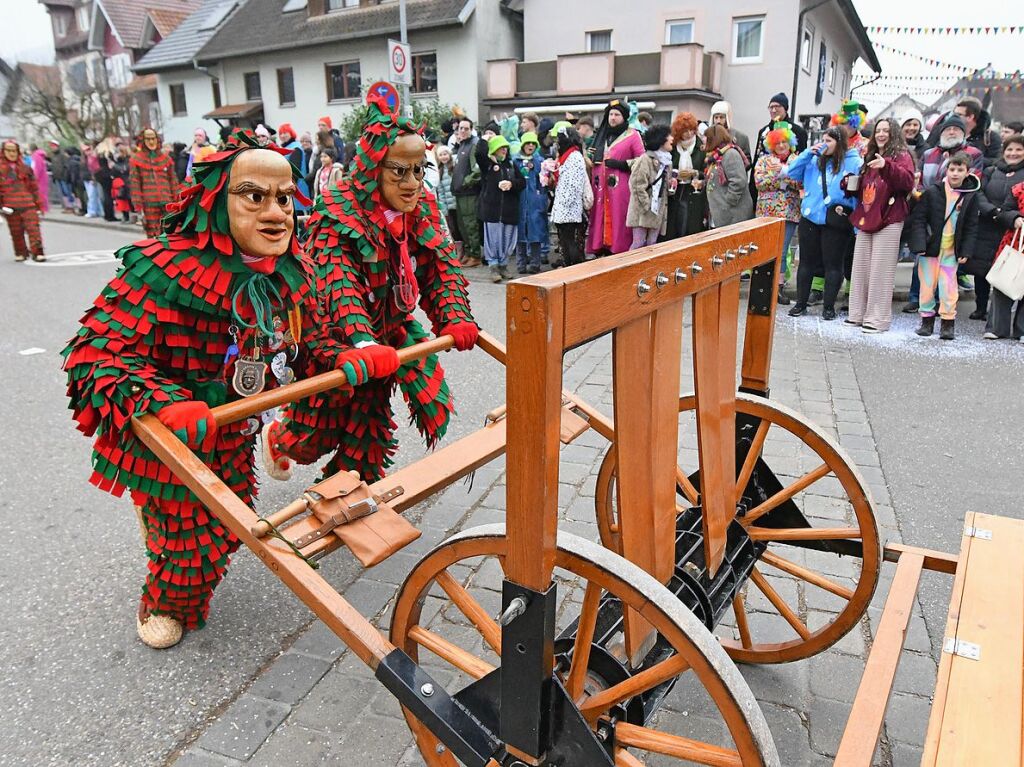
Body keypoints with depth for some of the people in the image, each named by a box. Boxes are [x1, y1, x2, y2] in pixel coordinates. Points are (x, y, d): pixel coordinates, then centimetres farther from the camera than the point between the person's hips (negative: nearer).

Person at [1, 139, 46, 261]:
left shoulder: (25, 168, 11)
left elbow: (34, 186, 15)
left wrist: (38, 204, 12)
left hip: (28, 204, 0)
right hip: (11, 207, 0)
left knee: (33, 228, -9)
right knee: (16, 232, 7)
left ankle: (37, 252, -10)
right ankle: (20, 253, 19)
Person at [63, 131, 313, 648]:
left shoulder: (289, 272, -10)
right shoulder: (165, 270, -32)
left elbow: (306, 339, 8)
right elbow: (96, 349, -33)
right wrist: (162, 405, -47)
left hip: (232, 430, 6)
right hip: (162, 438, -6)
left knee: (228, 522, 24)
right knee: (184, 531, 12)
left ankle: (194, 585, 59)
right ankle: (166, 604, 47)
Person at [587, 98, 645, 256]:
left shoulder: (633, 135, 2)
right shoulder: (601, 136, 19)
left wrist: (620, 164, -14)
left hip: (621, 188, -5)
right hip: (601, 187, 5)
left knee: (618, 221, -7)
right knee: (601, 220, 3)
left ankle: (620, 251, -3)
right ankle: (602, 250, 7)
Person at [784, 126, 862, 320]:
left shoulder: (853, 162, -4)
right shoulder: (814, 160, 9)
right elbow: (792, 173, 5)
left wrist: (845, 206, -15)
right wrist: (808, 153, -3)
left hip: (836, 221, -4)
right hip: (810, 218, 4)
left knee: (833, 264, 4)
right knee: (807, 262, 10)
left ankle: (829, 306, 15)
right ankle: (801, 303, 20)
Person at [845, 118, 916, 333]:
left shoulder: (902, 155, -1)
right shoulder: (870, 157, 21)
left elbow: (908, 182, -19)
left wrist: (887, 166, -32)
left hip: (888, 222, -7)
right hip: (866, 219, 7)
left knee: (880, 271, -7)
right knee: (860, 269, 8)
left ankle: (878, 318, -3)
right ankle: (858, 314, 16)